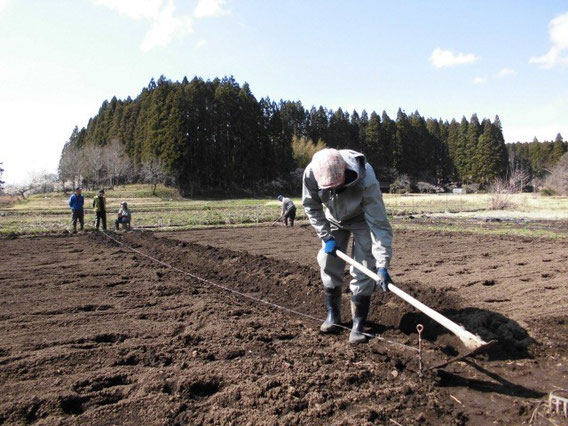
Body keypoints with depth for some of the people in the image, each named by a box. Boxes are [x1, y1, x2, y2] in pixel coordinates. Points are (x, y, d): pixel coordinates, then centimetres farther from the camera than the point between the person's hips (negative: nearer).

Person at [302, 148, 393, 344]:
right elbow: (311, 206, -13)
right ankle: (333, 314, 22)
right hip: (334, 220, 3)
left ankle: (358, 324, 3)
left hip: (362, 220, -3)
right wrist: (326, 237, -16)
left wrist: (382, 266, -43)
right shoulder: (311, 173, -33)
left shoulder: (366, 180, -42)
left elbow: (379, 224, -39)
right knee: (329, 264, 3)